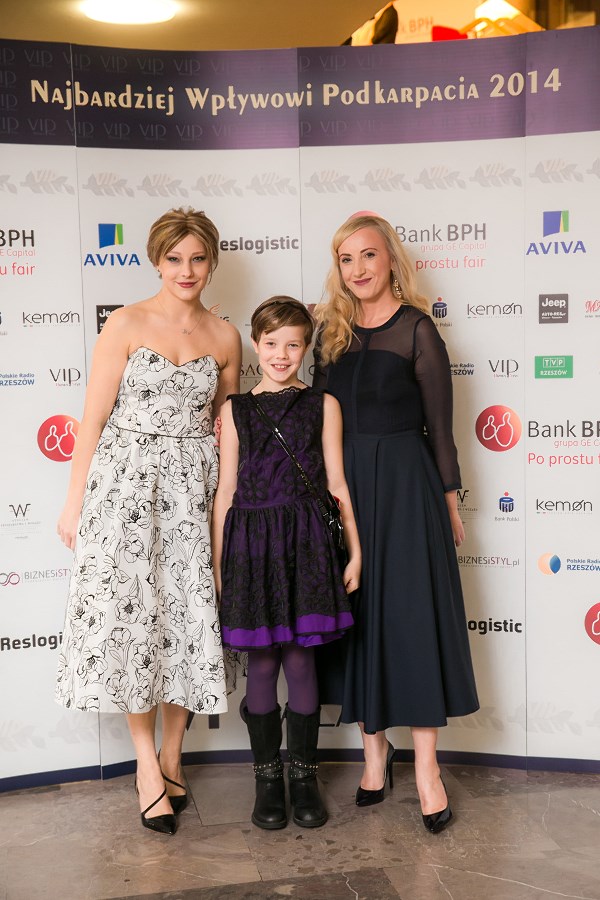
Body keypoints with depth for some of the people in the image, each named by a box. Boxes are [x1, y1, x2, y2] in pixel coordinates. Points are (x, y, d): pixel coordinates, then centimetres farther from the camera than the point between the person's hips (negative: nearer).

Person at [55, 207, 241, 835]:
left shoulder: (224, 337, 7)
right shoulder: (126, 324, -3)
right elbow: (94, 418, -3)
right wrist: (75, 502, -4)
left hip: (195, 485, 3)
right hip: (125, 479, -2)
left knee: (189, 617, 4)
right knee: (129, 615, -1)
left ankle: (171, 756, 21)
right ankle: (147, 761, 14)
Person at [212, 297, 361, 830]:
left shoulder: (323, 405, 6)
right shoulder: (235, 411, 6)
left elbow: (335, 482, 6)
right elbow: (226, 491, 6)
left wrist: (355, 550, 4)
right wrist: (218, 564, 4)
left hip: (306, 542, 0)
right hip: (252, 544, 0)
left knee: (300, 662, 5)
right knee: (261, 665, 6)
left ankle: (305, 777, 21)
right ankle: (267, 778, 21)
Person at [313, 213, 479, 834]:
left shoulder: (416, 329, -5)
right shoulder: (332, 331, 8)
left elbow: (439, 423, -4)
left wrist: (450, 501, -2)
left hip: (404, 481, -4)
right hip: (344, 480, 5)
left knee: (412, 614, -2)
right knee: (356, 613, 9)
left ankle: (425, 764, 9)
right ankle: (374, 746, 24)